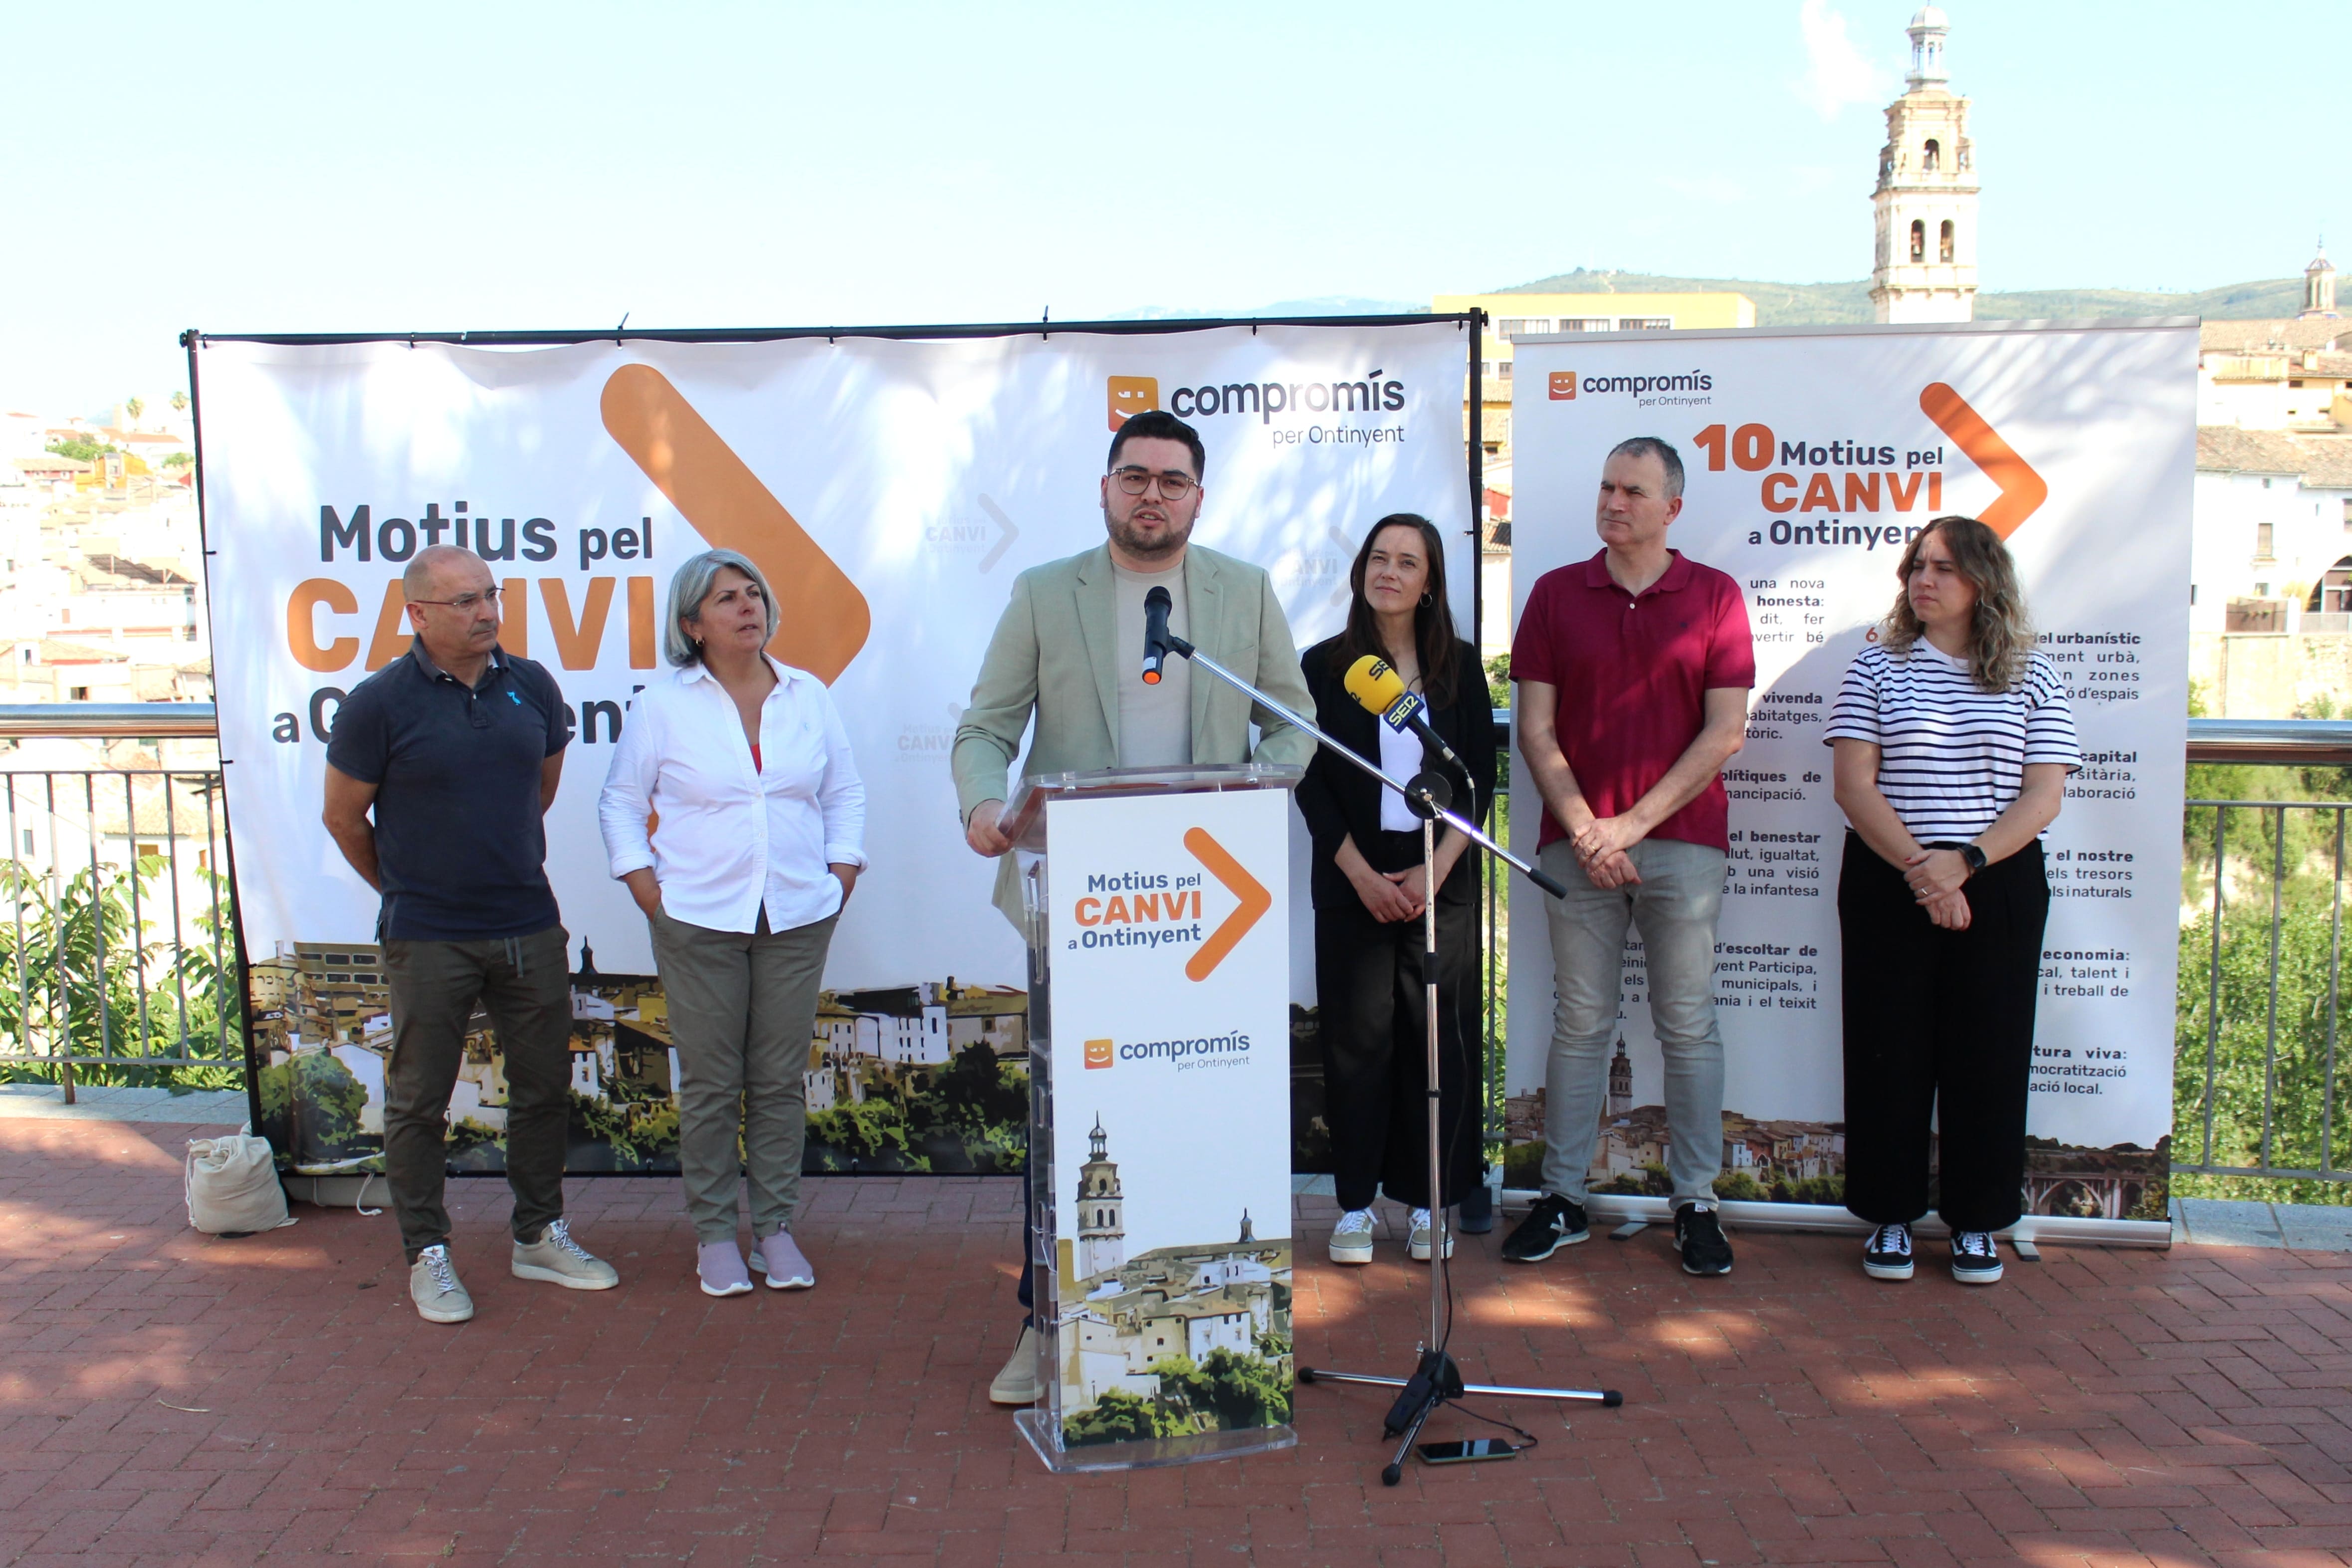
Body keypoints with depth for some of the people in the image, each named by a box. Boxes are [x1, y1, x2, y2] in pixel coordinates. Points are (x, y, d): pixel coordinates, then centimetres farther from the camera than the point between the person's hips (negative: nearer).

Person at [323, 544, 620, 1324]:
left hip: (529, 925, 4)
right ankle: (428, 1254, 22)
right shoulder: (379, 702, -10)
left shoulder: (532, 686, 2)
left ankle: (539, 1235, 29)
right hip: (427, 938, -4)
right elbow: (344, 818, 1)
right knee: (419, 1100, 7)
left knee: (545, 1086, 13)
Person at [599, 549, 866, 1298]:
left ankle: (775, 1229, 17)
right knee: (711, 1083, 3)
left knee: (781, 1080, 6)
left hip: (798, 919, 2)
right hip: (700, 920, -2)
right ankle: (714, 1235, 15)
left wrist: (841, 880, 3)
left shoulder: (809, 696, 7)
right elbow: (621, 804, 5)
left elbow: (845, 793, 12)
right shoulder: (663, 706, 0)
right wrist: (652, 898, -3)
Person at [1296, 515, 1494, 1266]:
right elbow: (1311, 781, 0)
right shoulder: (1325, 664, 3)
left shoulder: (1459, 665, 5)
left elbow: (1479, 778, 3)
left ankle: (1426, 1200, 15)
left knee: (1438, 1038, 3)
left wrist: (1434, 871, -8)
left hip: (1441, 879, 1)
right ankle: (1355, 1202, 13)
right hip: (1351, 880, -1)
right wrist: (1363, 875, -9)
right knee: (1357, 1039, 3)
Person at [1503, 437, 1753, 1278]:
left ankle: (1696, 1204, 12)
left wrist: (1636, 821, -8)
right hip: (1579, 843, 1)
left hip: (1684, 839, -1)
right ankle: (1562, 1198, 13)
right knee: (1579, 1022, 5)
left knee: (1688, 1025, 3)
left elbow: (1725, 732, -2)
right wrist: (1585, 829, -7)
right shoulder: (1556, 594, 8)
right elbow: (1536, 730, 4)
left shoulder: (1715, 596, 4)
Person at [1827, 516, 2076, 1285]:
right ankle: (1891, 1216, 14)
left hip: (1999, 884, 1)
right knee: (1889, 1048, 2)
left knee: (1987, 1052, 4)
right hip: (1887, 883, 0)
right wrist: (1918, 867, -15)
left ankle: (1977, 1221, 17)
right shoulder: (1877, 668, 4)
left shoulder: (2033, 676, 6)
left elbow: (2043, 795, -2)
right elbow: (1853, 784, -4)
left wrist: (1963, 862, -15)